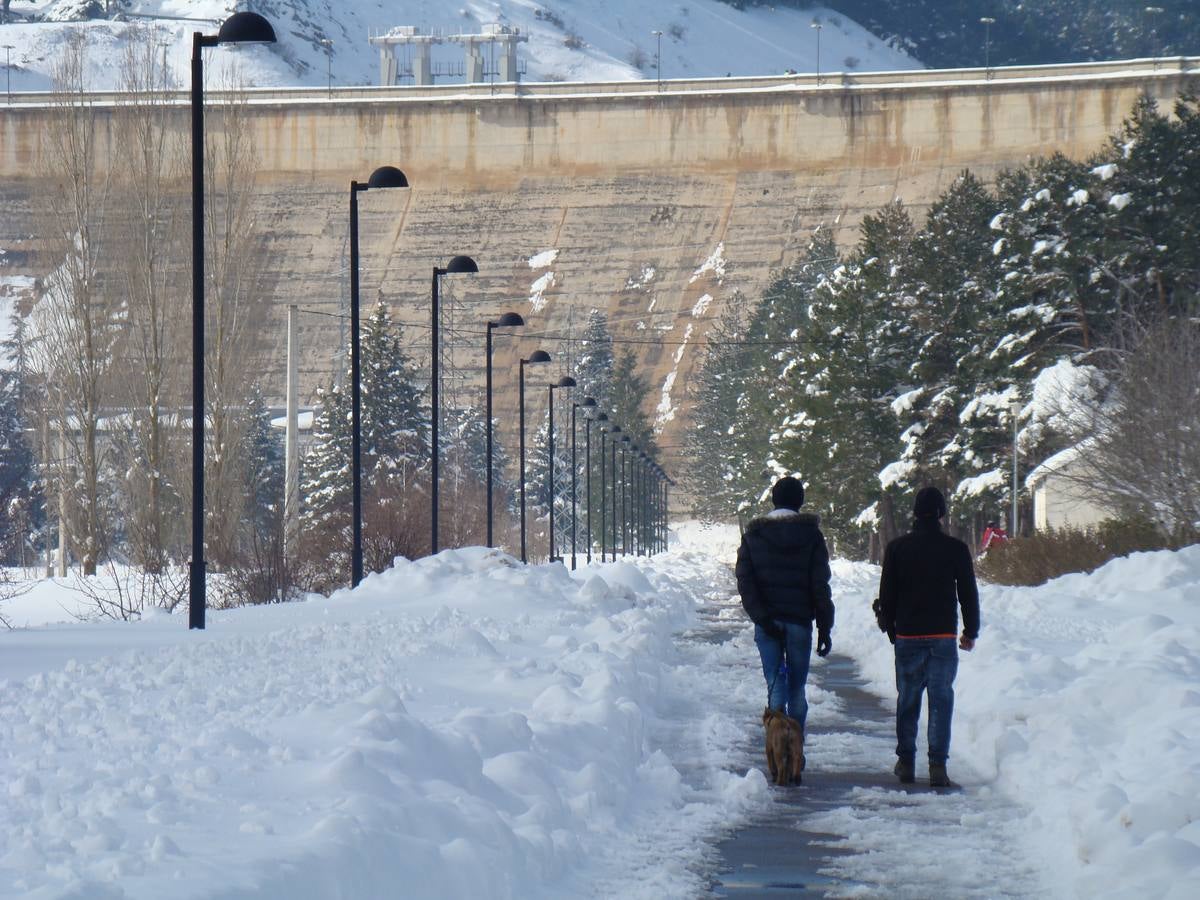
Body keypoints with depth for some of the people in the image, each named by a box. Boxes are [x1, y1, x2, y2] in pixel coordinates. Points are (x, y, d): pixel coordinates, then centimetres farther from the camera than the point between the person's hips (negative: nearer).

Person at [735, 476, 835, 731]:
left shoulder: (753, 534, 3)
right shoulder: (811, 534, 0)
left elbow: (744, 581, -5)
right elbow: (820, 586, -2)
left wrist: (760, 617, -8)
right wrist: (825, 627, 1)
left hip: (767, 623, 0)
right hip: (799, 621, 0)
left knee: (776, 683, 0)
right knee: (796, 686, 10)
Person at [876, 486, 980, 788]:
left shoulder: (897, 548, 0)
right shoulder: (956, 549, -3)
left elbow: (887, 593, 4)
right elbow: (968, 593, 3)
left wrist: (889, 627, 18)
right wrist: (971, 632, 13)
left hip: (908, 636, 1)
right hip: (943, 636, -1)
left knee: (907, 699, 12)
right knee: (941, 699, -1)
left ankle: (906, 763, 14)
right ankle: (938, 766, -8)